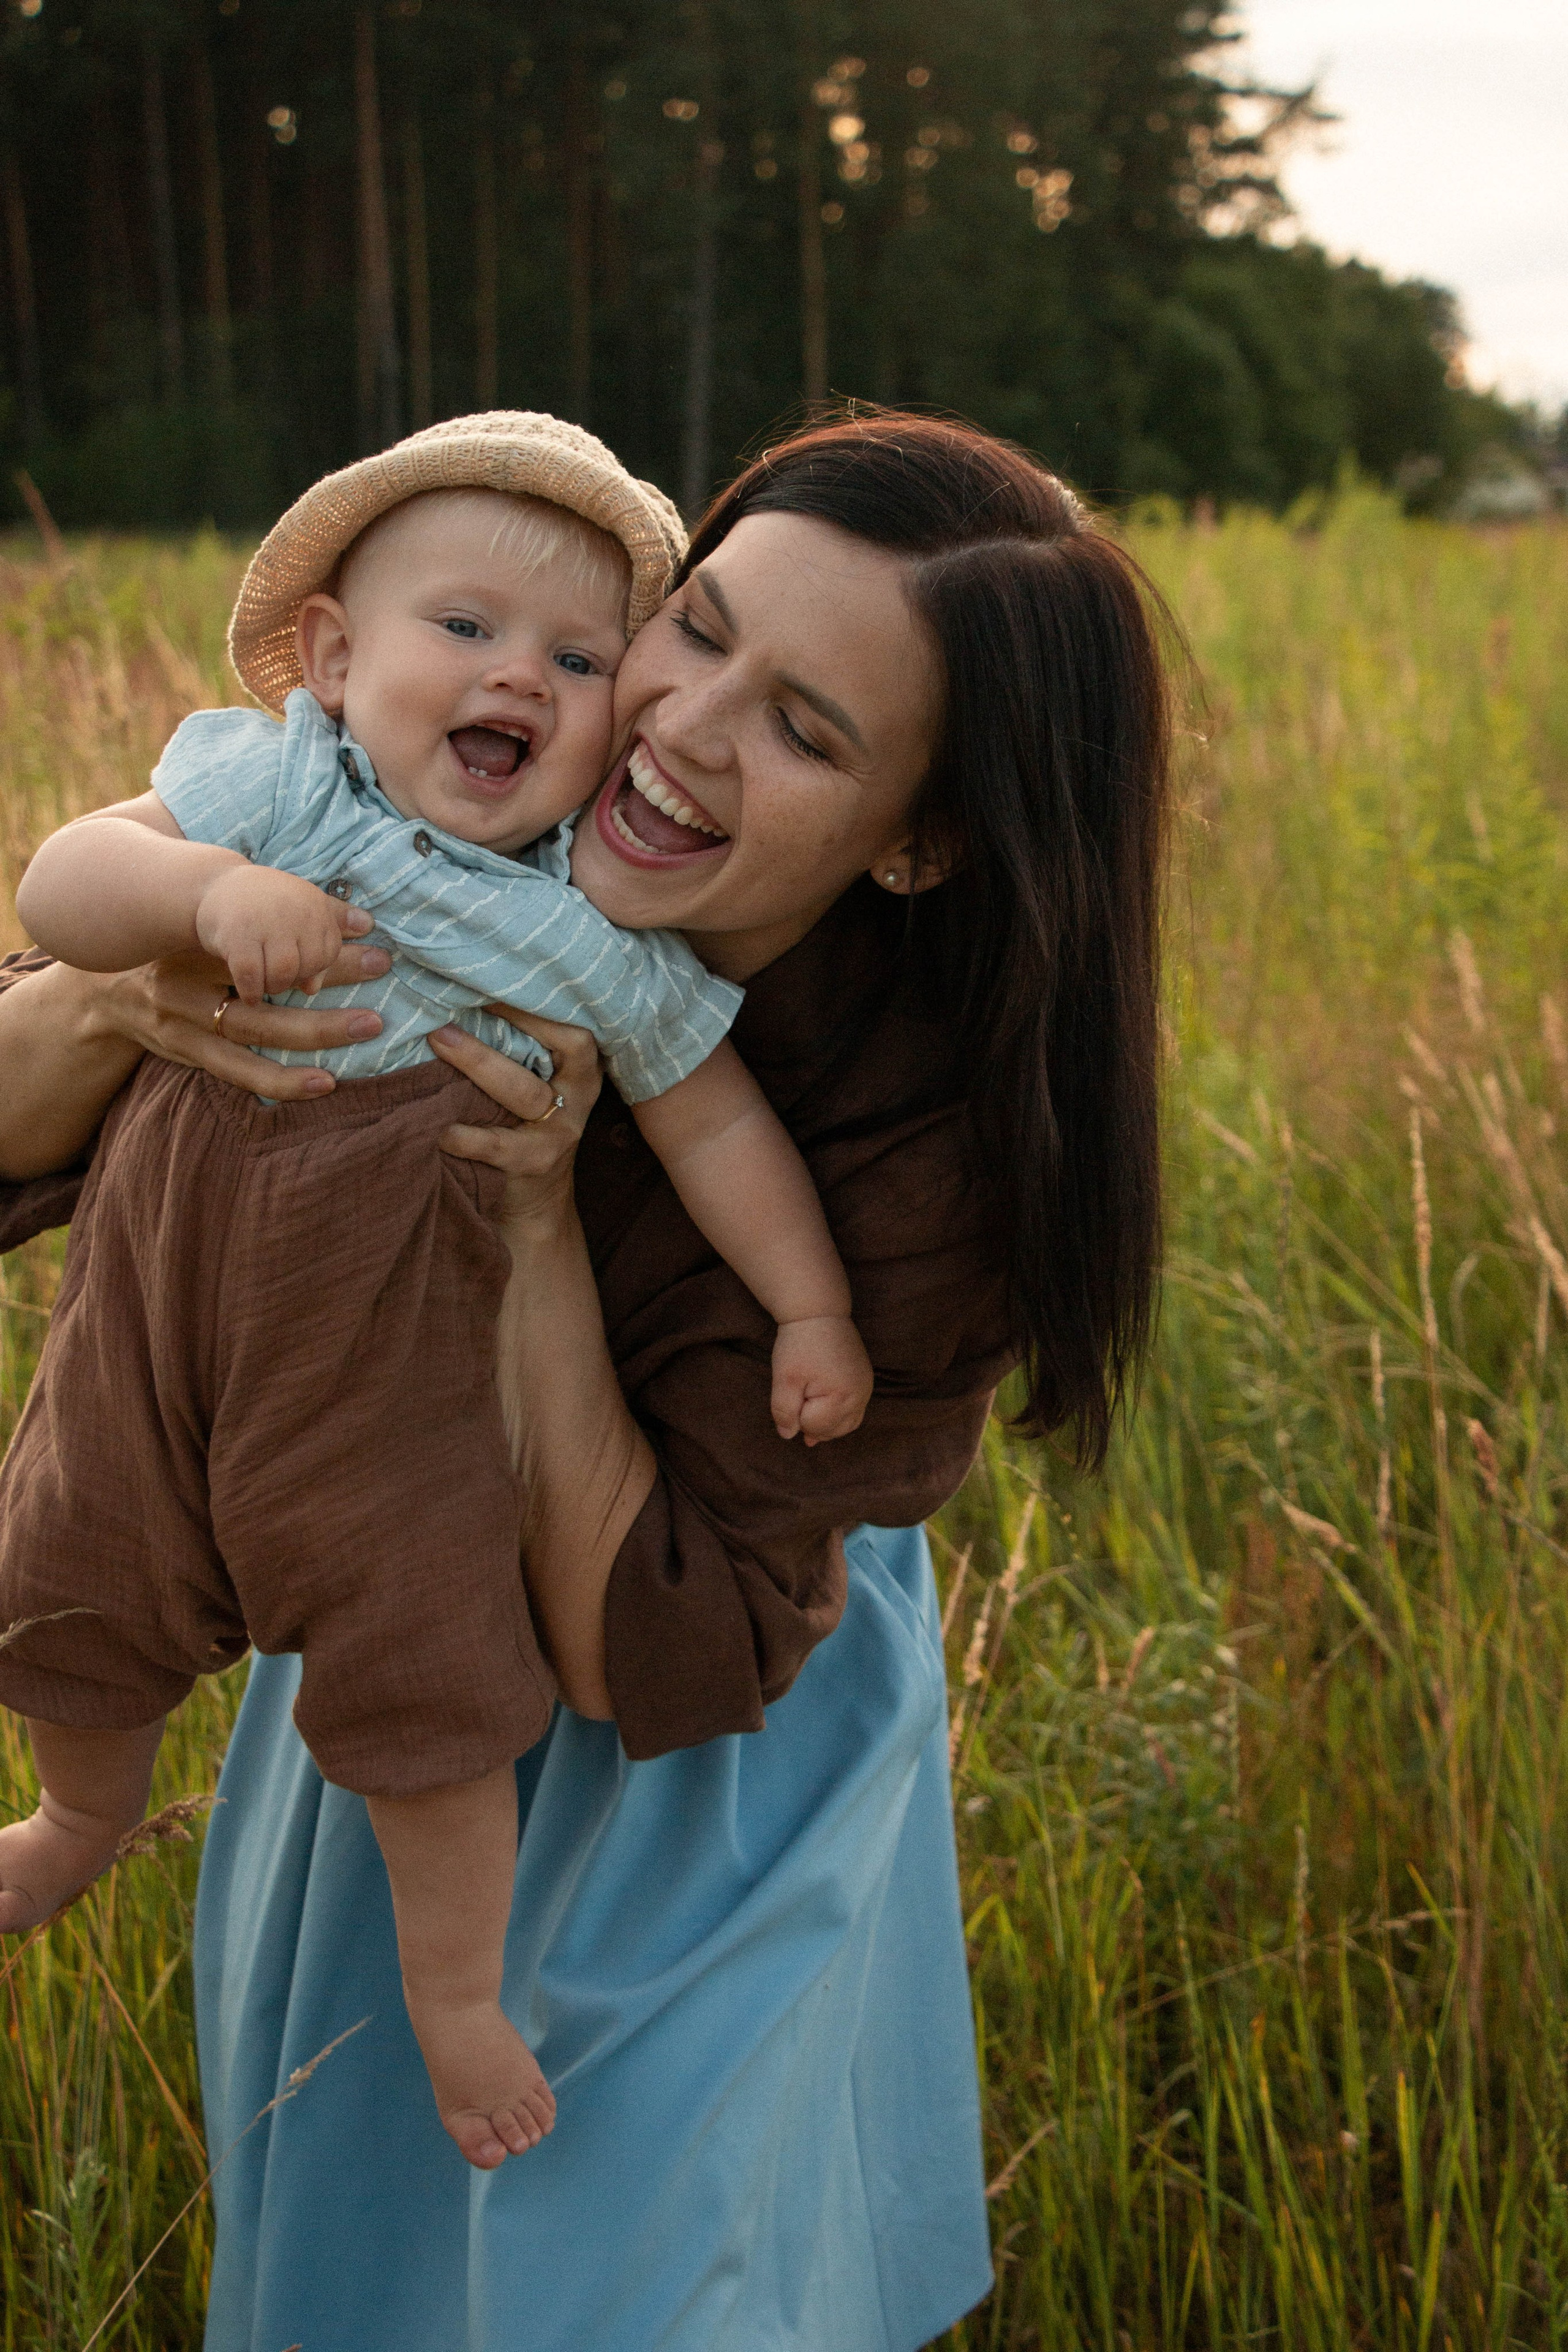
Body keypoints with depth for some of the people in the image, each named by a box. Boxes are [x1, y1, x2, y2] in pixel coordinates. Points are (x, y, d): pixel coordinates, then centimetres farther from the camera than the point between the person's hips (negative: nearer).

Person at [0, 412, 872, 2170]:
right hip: (162, 1280, 2)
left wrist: (811, 1308, -1)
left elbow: (715, 1120, 1)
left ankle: (455, 1990, 26)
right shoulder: (271, 789, -8)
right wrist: (210, 888, -33)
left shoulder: (601, 935, -8)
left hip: (385, 1341, -2)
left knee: (422, 1670, -1)